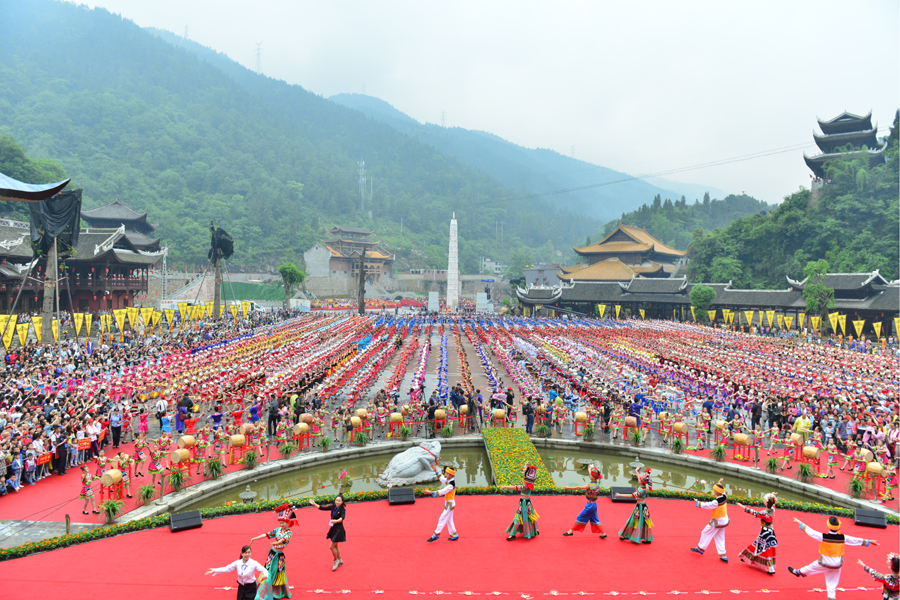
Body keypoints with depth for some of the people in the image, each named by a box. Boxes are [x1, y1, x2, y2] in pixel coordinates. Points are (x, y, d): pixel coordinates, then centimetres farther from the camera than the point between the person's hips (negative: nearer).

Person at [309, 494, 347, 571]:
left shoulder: (342, 510, -18)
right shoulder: (333, 507, -1)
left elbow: (342, 518, -36)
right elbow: (322, 507, 3)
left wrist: (336, 521, -54)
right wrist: (314, 504, -6)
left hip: (339, 530, -7)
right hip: (333, 529, 7)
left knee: (332, 546, -6)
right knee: (335, 546, 19)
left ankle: (336, 561, 14)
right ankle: (340, 560, 36)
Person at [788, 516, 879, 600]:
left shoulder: (823, 537, -23)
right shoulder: (843, 538, -16)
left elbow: (810, 531, -12)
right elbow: (857, 540, -3)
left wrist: (799, 522, 2)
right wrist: (869, 541, 13)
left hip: (824, 564, -2)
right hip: (837, 565, 2)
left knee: (810, 568, 25)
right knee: (832, 584, 15)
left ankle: (798, 572, 47)